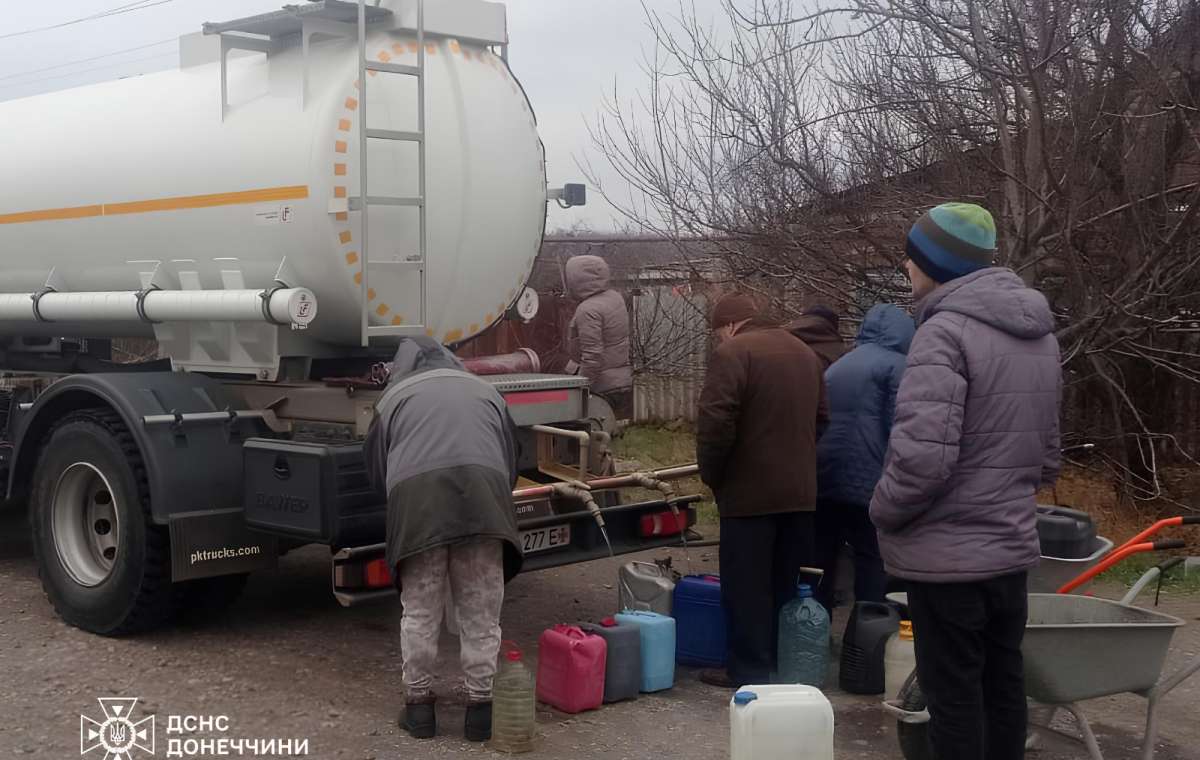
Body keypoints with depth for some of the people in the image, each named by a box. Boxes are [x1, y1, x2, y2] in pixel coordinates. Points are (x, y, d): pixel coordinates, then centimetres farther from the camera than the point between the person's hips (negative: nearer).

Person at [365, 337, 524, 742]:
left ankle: (419, 702, 17)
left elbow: (376, 469, 32)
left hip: (416, 493, -1)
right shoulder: (484, 391, 32)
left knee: (420, 610, 10)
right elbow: (511, 461, 36)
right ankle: (480, 705, 13)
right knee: (481, 611, 8)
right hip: (483, 489, 1)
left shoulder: (394, 396, 27)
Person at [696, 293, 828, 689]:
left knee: (745, 586, 2)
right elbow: (821, 419, 20)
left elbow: (716, 423, -20)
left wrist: (711, 474, -6)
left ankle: (749, 671, 6)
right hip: (800, 491, 8)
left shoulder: (731, 353, -11)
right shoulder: (805, 353, 15)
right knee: (784, 583, 16)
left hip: (750, 492, -8)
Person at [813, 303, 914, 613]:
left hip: (822, 480, 7)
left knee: (821, 562, 12)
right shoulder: (895, 365, -2)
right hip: (867, 481, -7)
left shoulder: (836, 366, 21)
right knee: (871, 563, 3)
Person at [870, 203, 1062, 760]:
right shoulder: (1039, 333, 11)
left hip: (947, 553, -8)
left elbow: (923, 454, -25)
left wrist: (884, 511, -9)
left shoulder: (945, 330, -17)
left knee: (954, 694, 2)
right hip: (1011, 545, 8)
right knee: (1003, 685, 17)